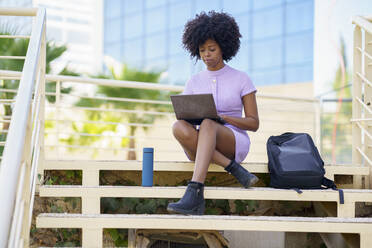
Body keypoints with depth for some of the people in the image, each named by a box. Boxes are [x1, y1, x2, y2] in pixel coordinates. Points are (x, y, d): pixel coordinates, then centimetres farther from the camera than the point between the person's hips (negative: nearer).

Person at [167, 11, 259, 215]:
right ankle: (234, 170, -29)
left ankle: (194, 194, -51)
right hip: (201, 149, 3)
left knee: (207, 125, -38)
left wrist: (223, 117, -15)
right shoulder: (194, 82, 14)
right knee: (179, 127, -33)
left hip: (235, 143, -3)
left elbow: (254, 123, 2)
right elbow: (184, 117, 11)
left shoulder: (241, 79, 5)